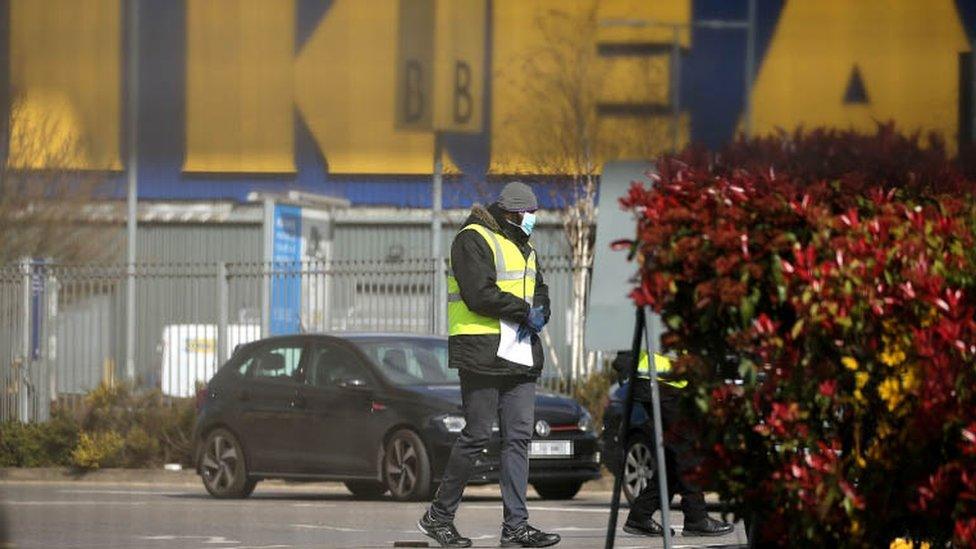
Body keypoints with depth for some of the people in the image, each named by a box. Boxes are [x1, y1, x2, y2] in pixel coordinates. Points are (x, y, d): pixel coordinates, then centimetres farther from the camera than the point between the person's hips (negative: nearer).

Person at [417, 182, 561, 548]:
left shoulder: (523, 247, 21)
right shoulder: (473, 240, -8)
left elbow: (538, 289, 22)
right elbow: (479, 294, -18)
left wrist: (539, 313, -1)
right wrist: (524, 311, -11)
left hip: (521, 359, 8)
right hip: (483, 353, -8)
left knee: (519, 437, 2)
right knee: (476, 435, -7)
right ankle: (438, 516, 5)